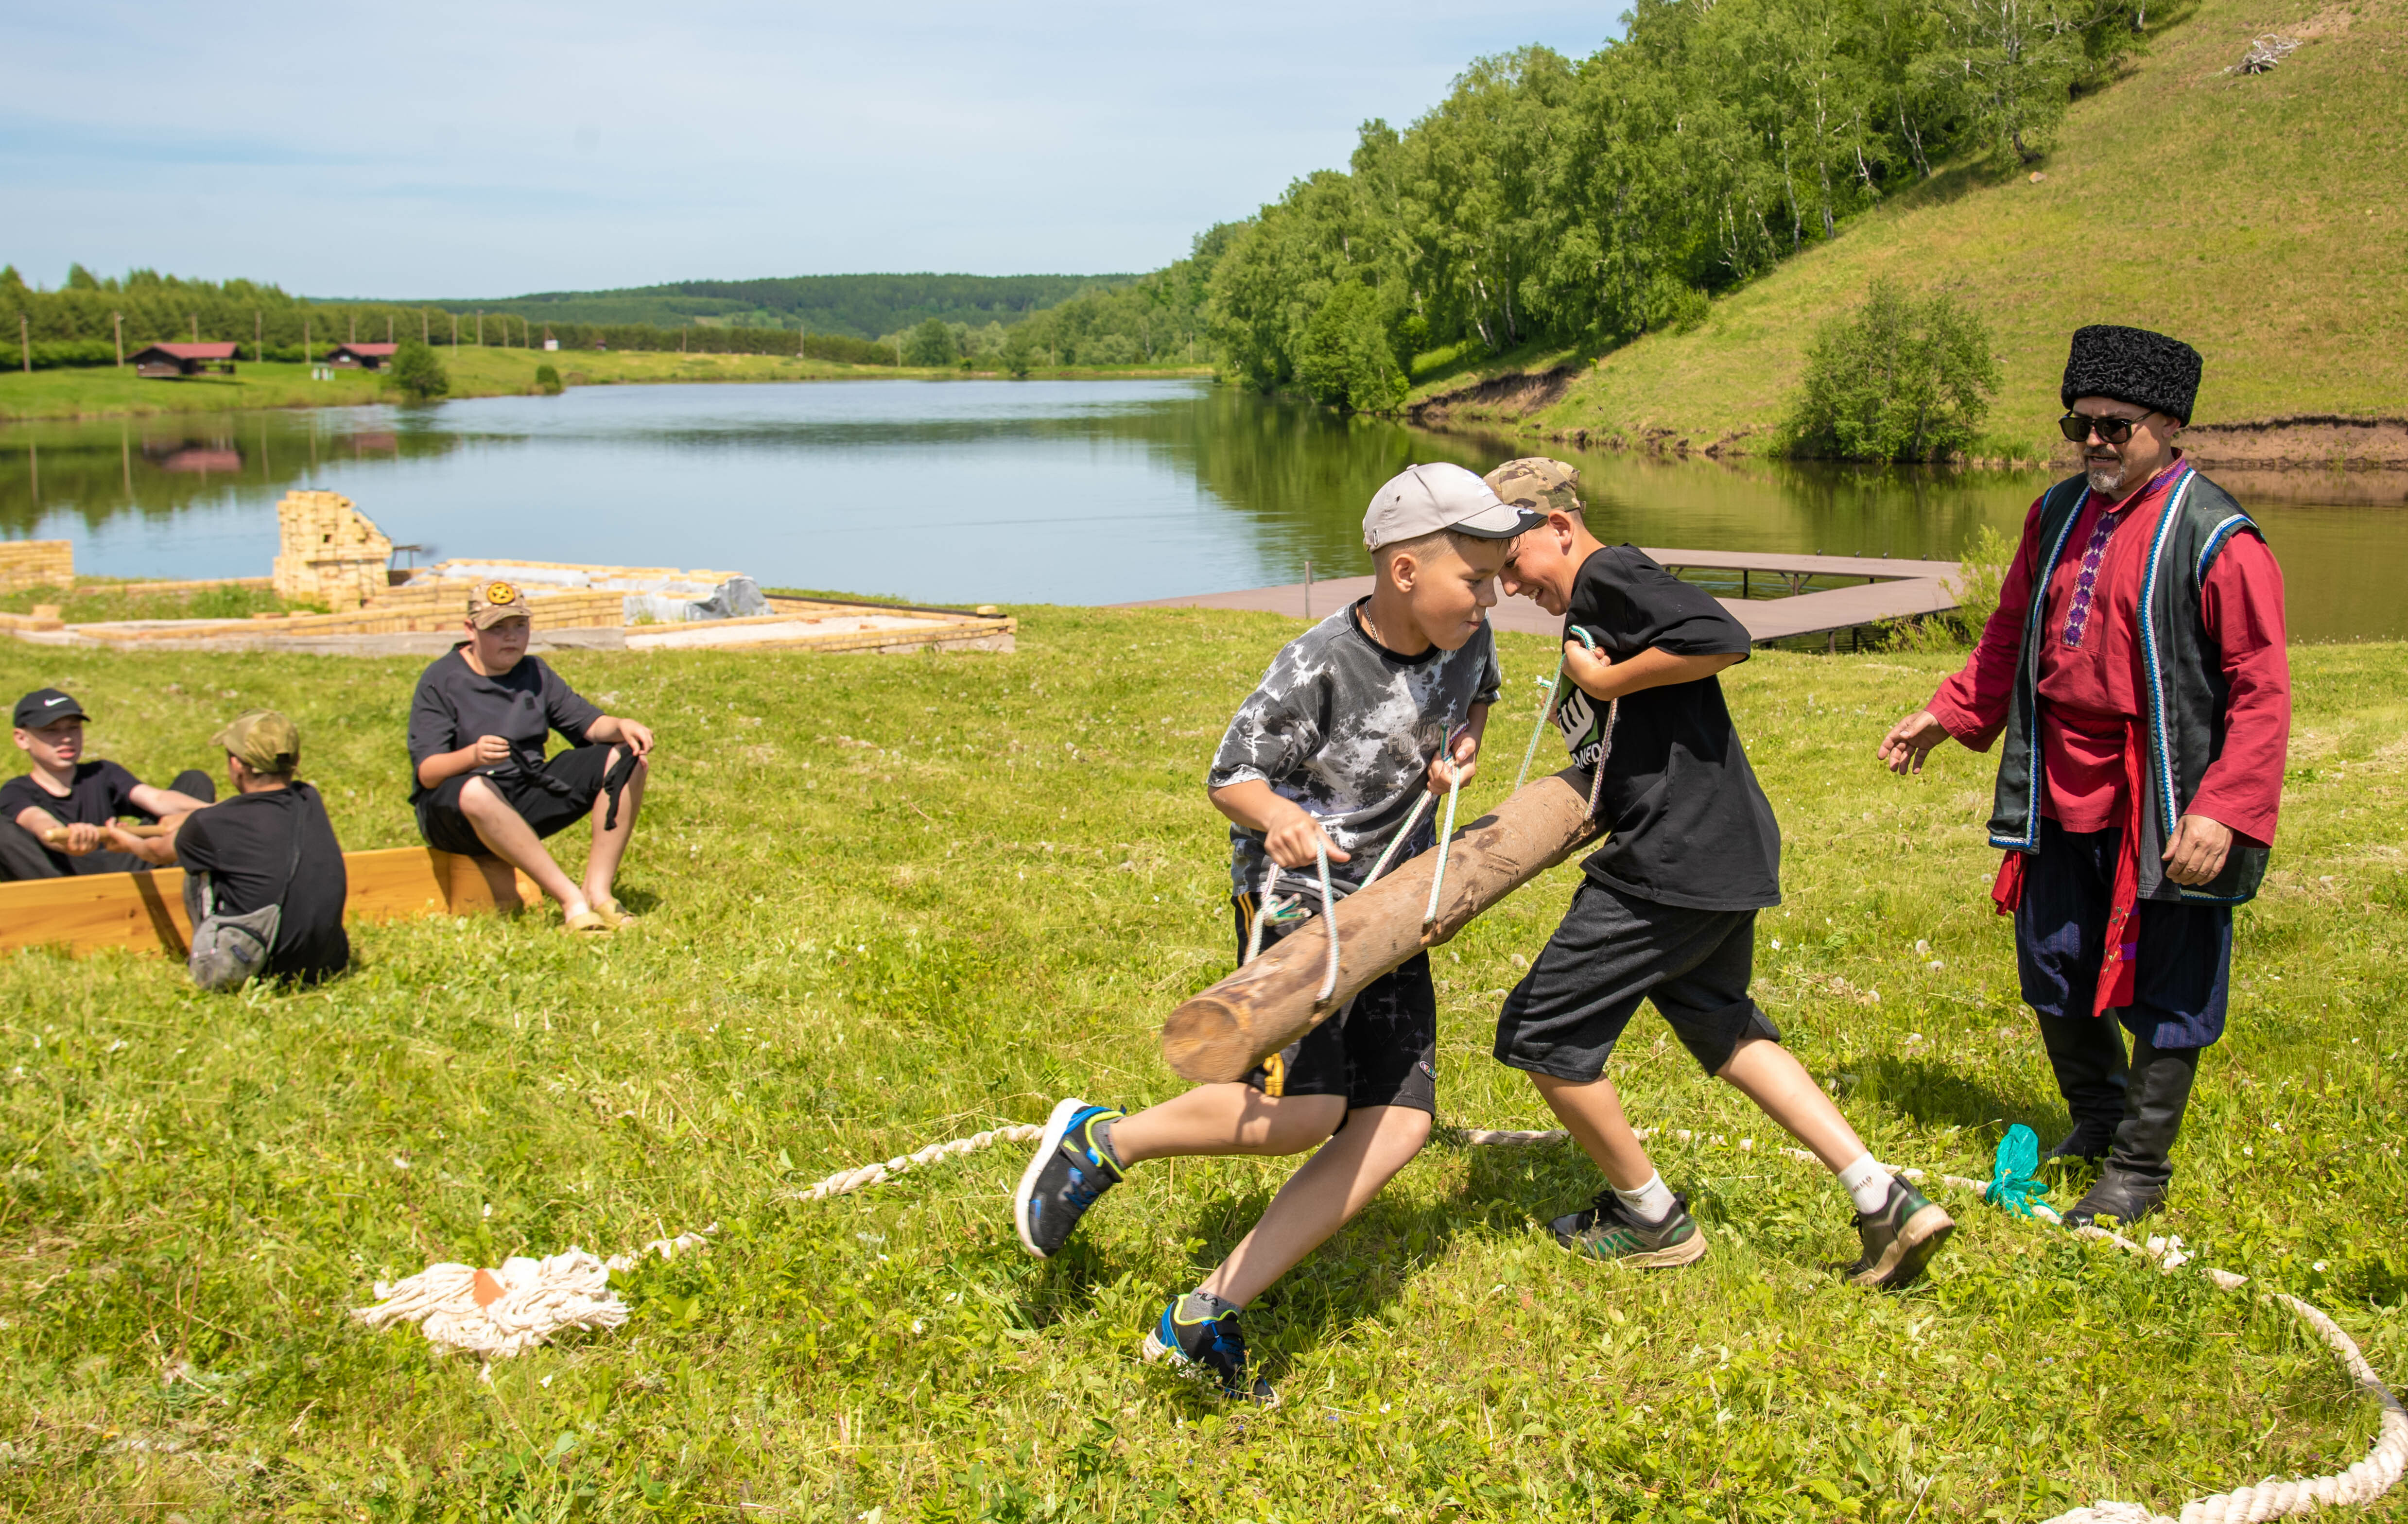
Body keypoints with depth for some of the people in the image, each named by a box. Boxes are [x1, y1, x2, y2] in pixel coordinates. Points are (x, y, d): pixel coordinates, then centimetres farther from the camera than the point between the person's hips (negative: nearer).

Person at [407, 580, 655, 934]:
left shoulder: (535, 673, 12)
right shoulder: (440, 682, -7)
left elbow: (589, 724, 4)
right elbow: (427, 772, -16)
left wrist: (620, 726, -19)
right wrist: (472, 756, -37)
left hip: (530, 798, 6)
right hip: (453, 810, -6)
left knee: (626, 759, -9)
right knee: (476, 791, -42)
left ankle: (598, 892, -20)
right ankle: (571, 901, -37)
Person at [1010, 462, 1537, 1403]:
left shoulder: (1467, 639, -2)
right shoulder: (1317, 669, -21)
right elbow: (1229, 775, -13)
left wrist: (1463, 749, 0)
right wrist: (1277, 814, -35)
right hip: (1293, 889, -7)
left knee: (1397, 1127, -6)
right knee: (1300, 1110, -23)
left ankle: (1203, 1317, -2)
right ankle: (1101, 1141, 4)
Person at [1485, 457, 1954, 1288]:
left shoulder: (1609, 575, -10)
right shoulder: (1595, 606, 20)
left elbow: (1722, 639, -25)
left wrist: (1604, 680, -15)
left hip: (1676, 861, -11)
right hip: (1730, 853, 11)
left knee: (1542, 1034, 2)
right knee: (1722, 1027, 26)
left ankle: (1653, 1218, 18)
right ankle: (1885, 1201, 20)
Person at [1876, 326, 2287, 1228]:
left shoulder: (2217, 541, -14)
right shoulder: (2057, 515, 7)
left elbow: (2262, 690, -15)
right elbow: (2011, 636, 20)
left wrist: (2224, 811, -22)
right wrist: (1948, 715, 12)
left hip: (2160, 810, -6)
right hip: (2061, 796, 7)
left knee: (2162, 991, 6)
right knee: (2052, 969, 17)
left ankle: (2138, 1170, 22)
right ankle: (2096, 1117, 41)